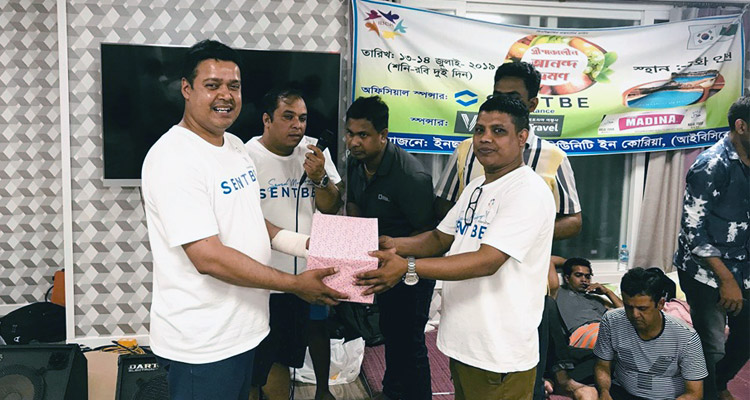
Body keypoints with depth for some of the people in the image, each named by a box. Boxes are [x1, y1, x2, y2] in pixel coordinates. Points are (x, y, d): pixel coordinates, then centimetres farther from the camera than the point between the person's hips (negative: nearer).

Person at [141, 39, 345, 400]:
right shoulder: (174, 157, -21)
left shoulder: (235, 145, 8)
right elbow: (208, 257, -26)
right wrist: (294, 284, -22)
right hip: (202, 344, -8)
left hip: (243, 327, 9)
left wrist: (305, 245, 5)